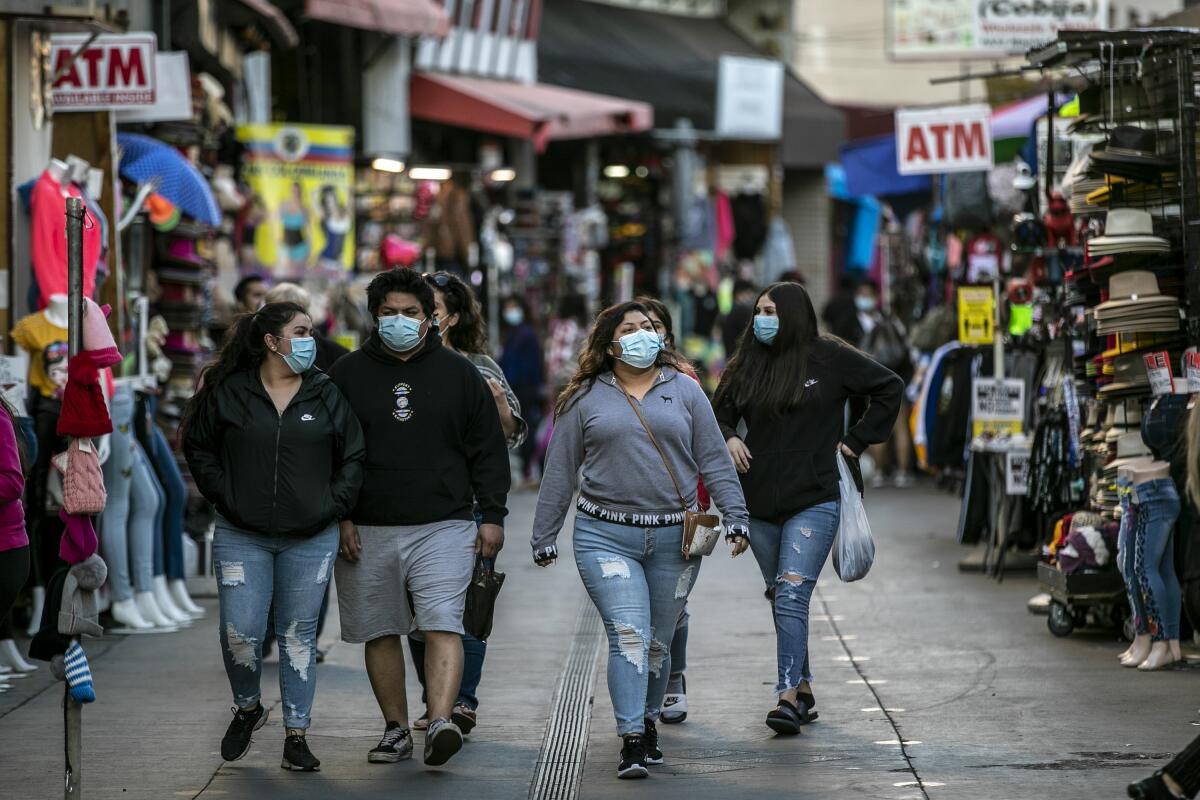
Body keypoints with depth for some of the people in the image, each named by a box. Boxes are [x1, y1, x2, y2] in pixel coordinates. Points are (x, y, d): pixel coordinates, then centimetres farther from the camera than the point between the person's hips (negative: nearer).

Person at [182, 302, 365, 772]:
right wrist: (225, 499, 0)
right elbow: (198, 447, 9)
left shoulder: (326, 395, 4)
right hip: (242, 536, -1)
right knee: (240, 634, -7)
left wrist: (333, 505, 0)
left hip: (311, 539, 1)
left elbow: (353, 456, 10)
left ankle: (296, 736, 12)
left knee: (298, 637, 5)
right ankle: (248, 708, 21)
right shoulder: (227, 393, -1)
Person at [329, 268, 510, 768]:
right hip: (367, 532, 2)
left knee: (442, 625, -15)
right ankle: (396, 729, 16)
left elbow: (488, 450, 9)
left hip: (444, 526, -2)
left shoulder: (458, 374, 8)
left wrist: (492, 515, 3)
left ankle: (440, 722, -25)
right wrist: (340, 517, -1)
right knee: (381, 633, 6)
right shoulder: (348, 374, 7)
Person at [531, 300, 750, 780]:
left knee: (658, 642, 8)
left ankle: (648, 722, 27)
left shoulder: (684, 391, 8)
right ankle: (631, 741, -17)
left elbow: (714, 461, 9)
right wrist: (544, 538, 9)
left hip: (674, 539, 2)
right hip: (606, 537, -2)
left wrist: (734, 519, 2)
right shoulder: (586, 400, 6)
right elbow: (559, 474, 10)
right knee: (629, 635, -14)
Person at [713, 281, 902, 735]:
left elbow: (889, 388, 4)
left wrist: (856, 440, 1)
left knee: (792, 597, -17)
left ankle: (789, 696, -19)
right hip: (759, 505, 5)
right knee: (783, 601, 12)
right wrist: (728, 439, 0)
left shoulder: (829, 358, -3)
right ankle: (803, 691, 23)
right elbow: (720, 412, 22)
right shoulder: (747, 365, 10)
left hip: (813, 501, -5)